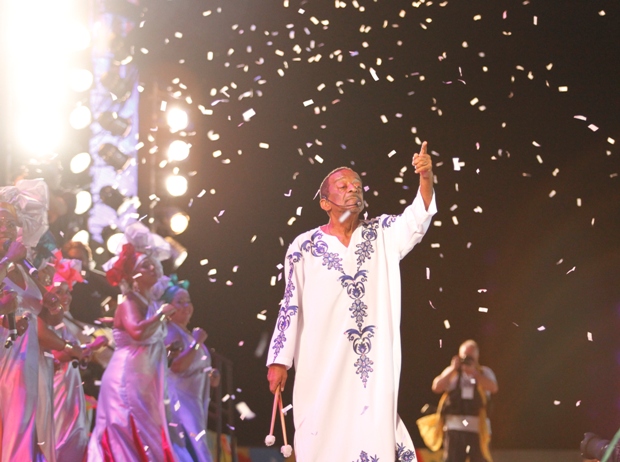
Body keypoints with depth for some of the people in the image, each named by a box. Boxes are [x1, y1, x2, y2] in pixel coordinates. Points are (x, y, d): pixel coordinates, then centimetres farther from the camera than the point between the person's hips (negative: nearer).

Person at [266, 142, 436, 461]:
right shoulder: (304, 247, 3)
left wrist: (426, 178, -28)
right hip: (321, 362, -1)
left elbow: (416, 220, -10)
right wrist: (279, 360, -2)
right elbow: (290, 305, 3)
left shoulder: (382, 236, 8)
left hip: (374, 361, 1)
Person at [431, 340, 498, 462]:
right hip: (455, 426, 1)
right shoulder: (452, 373, 12)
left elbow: (493, 388, -10)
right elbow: (437, 387, -3)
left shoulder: (485, 372, 10)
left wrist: (474, 372, -14)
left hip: (478, 428, -1)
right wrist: (453, 369, -6)